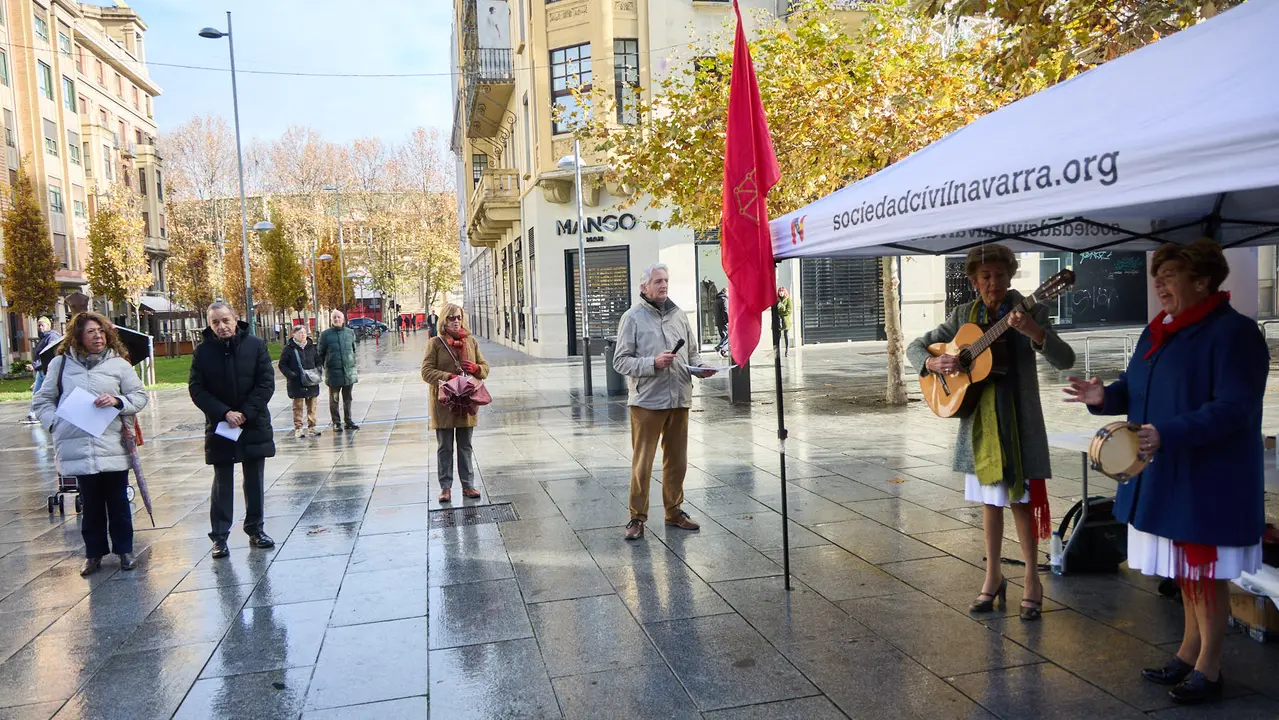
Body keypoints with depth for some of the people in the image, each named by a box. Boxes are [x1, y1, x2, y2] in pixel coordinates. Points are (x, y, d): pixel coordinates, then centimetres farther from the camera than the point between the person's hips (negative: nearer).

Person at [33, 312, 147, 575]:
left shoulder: (118, 364, 3)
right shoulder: (61, 364, 5)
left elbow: (140, 396, 5)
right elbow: (42, 401, 10)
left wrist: (117, 401, -14)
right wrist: (55, 423, -6)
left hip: (114, 447, 0)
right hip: (78, 448, 0)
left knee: (118, 501, 9)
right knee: (90, 504, 9)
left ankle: (124, 549, 22)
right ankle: (94, 553, 22)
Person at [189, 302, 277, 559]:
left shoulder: (255, 345, -4)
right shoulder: (203, 352, -3)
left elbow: (266, 383, -6)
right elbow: (197, 390, -5)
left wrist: (246, 412, -14)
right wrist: (224, 413, -16)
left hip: (255, 425, 1)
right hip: (219, 427, 0)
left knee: (255, 481, 10)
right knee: (222, 483, 6)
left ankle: (255, 529, 23)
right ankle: (219, 536, 12)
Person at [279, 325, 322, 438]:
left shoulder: (311, 347, 8)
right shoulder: (289, 348, -5)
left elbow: (318, 361, 19)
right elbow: (282, 365, -3)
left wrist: (318, 371, 3)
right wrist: (291, 375, -15)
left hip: (311, 382, 4)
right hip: (297, 383, -4)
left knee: (312, 406, 9)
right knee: (298, 406, -1)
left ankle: (311, 427, 18)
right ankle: (298, 428, 5)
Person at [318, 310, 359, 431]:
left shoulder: (350, 332, 7)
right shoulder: (325, 334, -2)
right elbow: (321, 353, 3)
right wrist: (325, 367, 2)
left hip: (349, 371, 3)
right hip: (333, 372, -3)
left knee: (347, 398, 11)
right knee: (334, 399, 4)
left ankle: (348, 421, 20)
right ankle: (336, 423, 12)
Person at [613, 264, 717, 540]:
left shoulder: (679, 315, 12)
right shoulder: (633, 317, -2)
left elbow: (692, 352, 19)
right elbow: (620, 361, -6)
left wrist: (700, 369, -1)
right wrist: (653, 363, -18)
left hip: (679, 400, 5)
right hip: (647, 401, -5)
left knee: (677, 460, 13)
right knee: (642, 463, 0)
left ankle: (674, 511, 28)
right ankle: (637, 517, 11)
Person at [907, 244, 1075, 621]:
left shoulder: (1030, 312, -6)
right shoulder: (964, 314, 4)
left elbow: (1065, 360, -15)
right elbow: (916, 347, 7)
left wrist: (1035, 333, -33)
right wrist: (933, 363, -15)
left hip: (1018, 419, -4)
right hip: (978, 419, 4)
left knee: (1020, 498, 1)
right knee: (990, 499, 13)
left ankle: (1032, 580, 15)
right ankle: (993, 577, 24)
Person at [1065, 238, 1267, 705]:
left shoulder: (1233, 332, -16)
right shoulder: (1159, 331, 10)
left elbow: (1234, 407, -24)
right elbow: (1136, 388, 16)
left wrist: (1169, 435, -34)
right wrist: (1105, 397, -6)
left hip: (1208, 481, -8)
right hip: (1165, 476, 8)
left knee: (1206, 574, 3)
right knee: (1185, 569, 18)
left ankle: (1208, 669, 17)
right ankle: (1189, 653, 31)